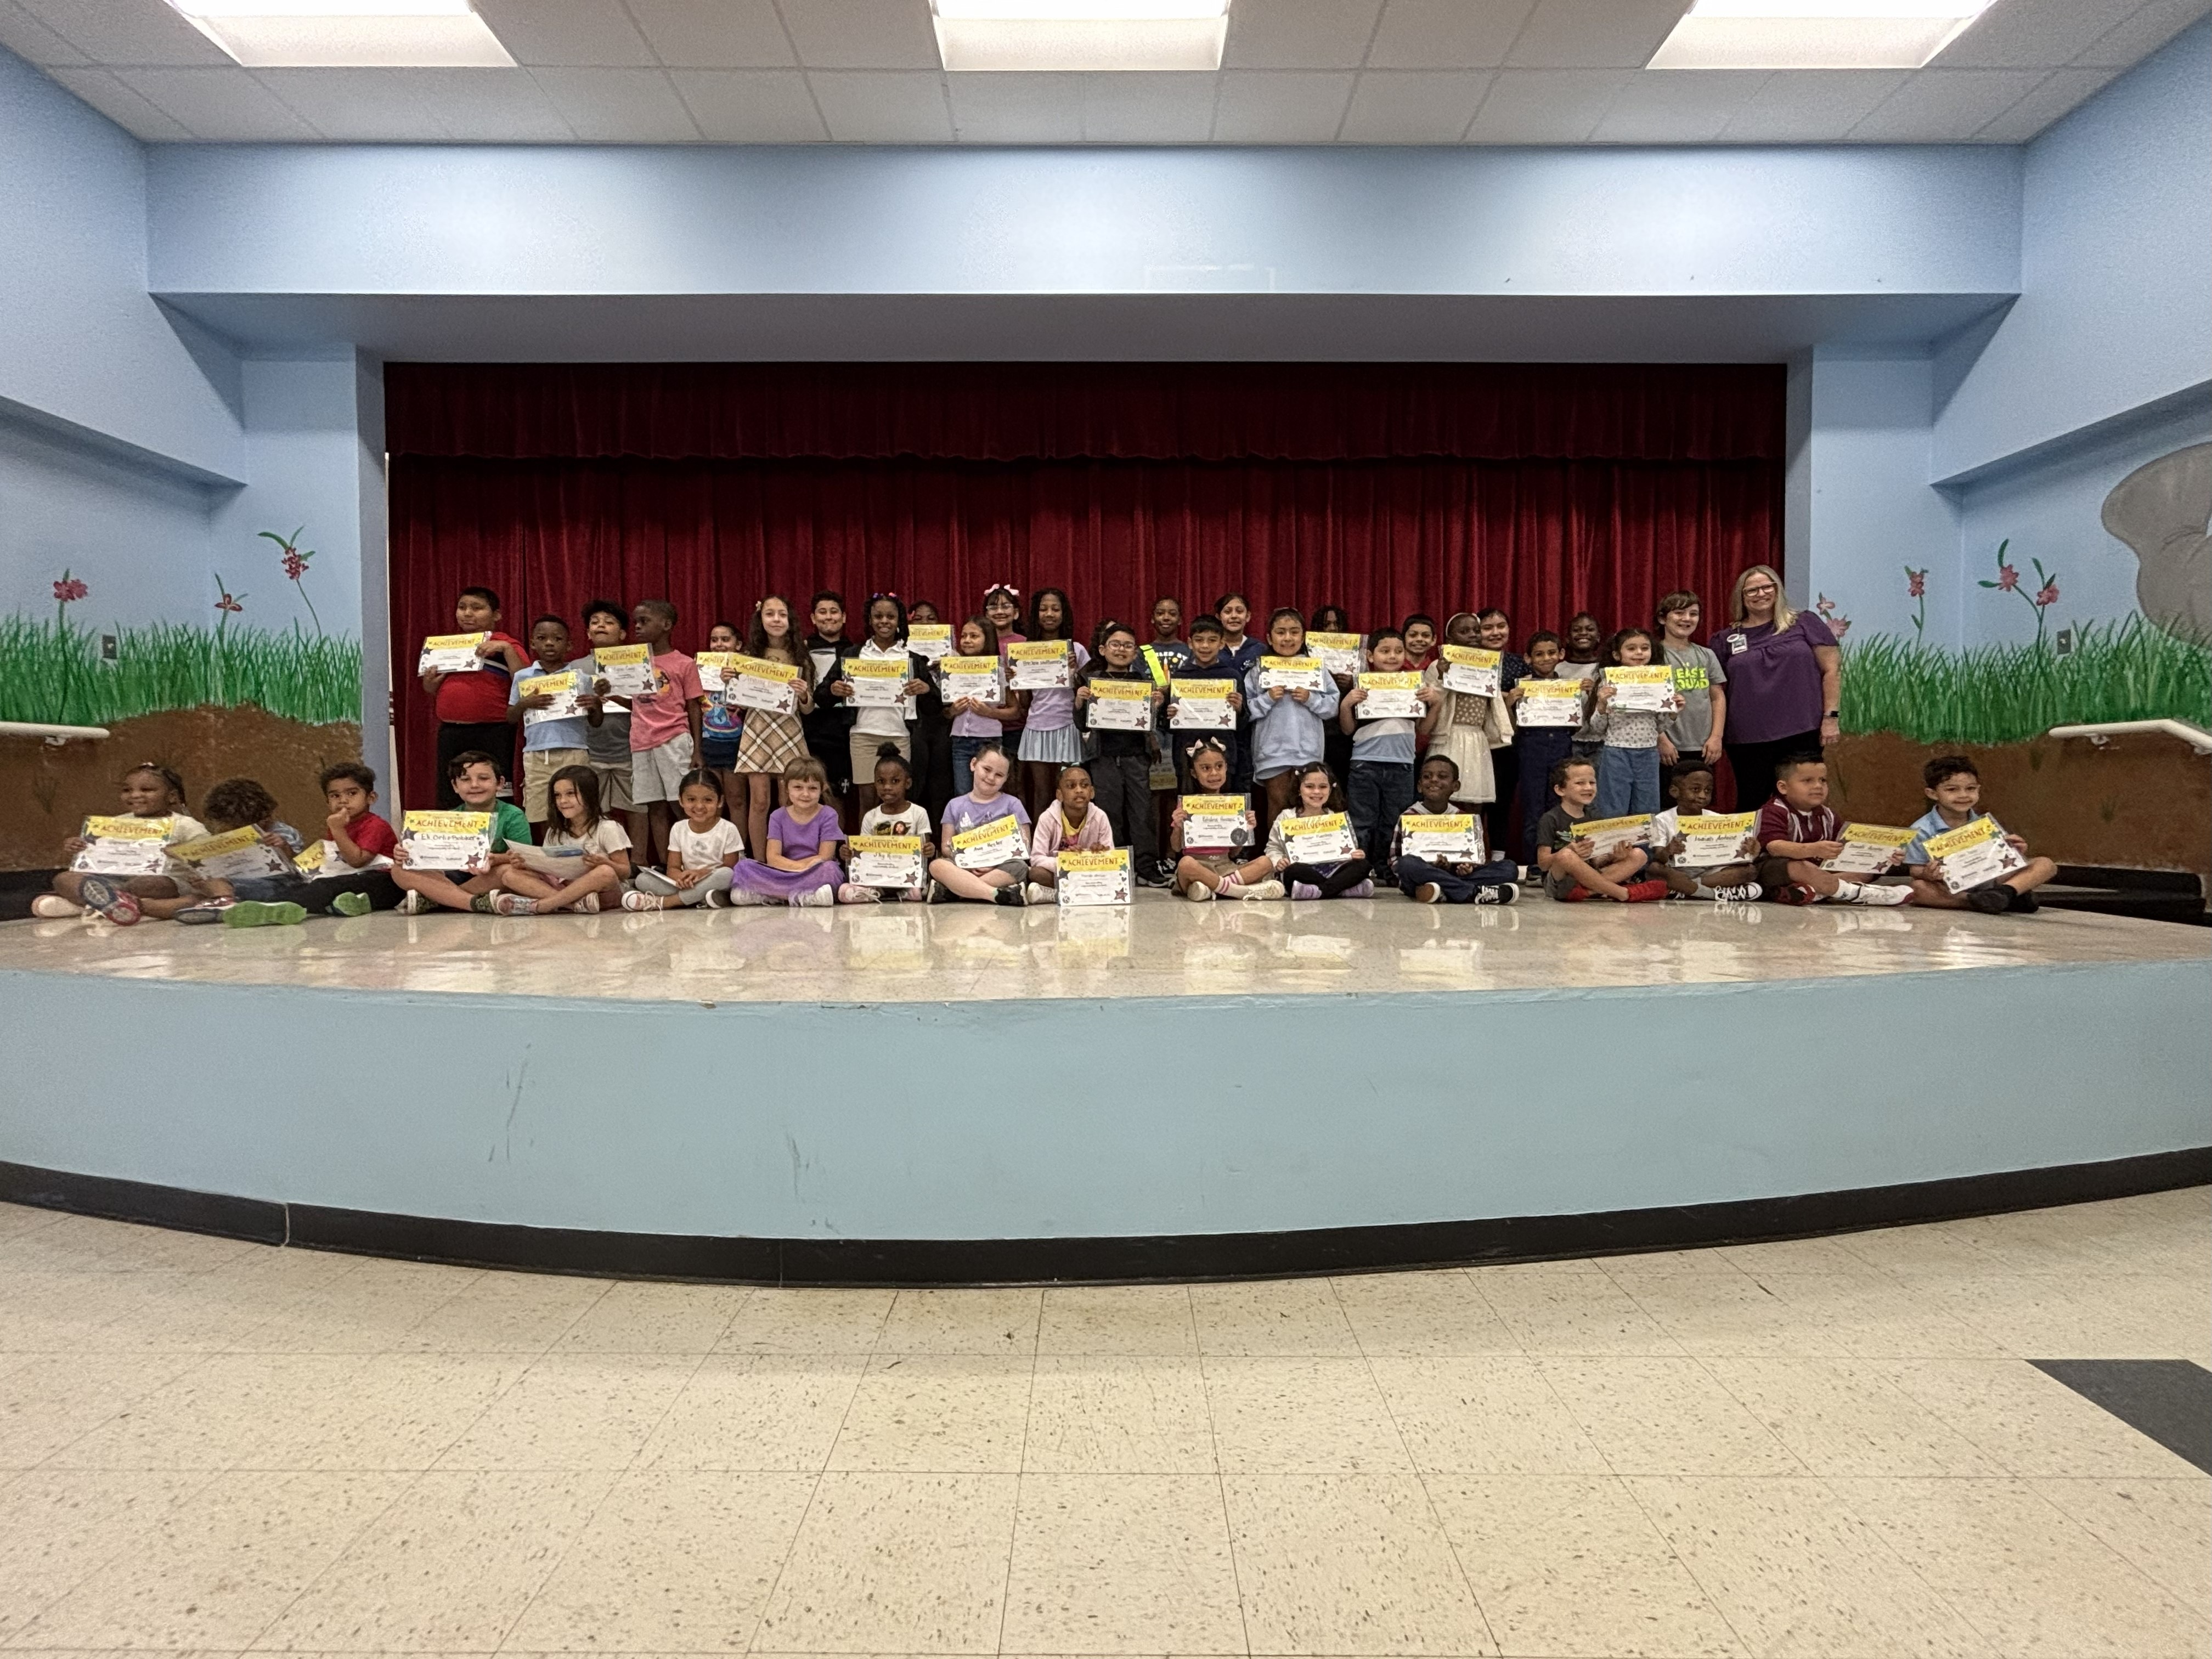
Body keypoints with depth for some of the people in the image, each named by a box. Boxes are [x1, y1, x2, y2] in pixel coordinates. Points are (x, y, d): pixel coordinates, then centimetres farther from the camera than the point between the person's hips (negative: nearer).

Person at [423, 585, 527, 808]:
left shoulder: (505, 645, 1)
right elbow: (434, 692, 28)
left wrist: (506, 648, -18)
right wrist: (429, 684, 6)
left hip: (492, 733, -5)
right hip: (450, 733, 6)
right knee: (449, 800, 8)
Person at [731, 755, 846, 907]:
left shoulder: (828, 816, 0)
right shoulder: (778, 817, 7)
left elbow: (824, 858, -6)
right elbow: (772, 858, -3)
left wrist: (787, 864, -9)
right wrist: (805, 866, -18)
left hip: (815, 875, -2)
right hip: (782, 876, 2)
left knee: (828, 869, -37)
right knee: (744, 866, -21)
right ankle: (807, 896, -30)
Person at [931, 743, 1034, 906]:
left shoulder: (1012, 804, 10)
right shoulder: (955, 806, 15)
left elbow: (1023, 846, 3)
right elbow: (946, 846, 9)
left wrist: (994, 863, -15)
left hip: (1000, 868, -1)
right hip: (964, 868, 1)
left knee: (1019, 867, -35)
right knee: (936, 865, -30)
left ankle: (950, 889, -34)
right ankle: (998, 894, -40)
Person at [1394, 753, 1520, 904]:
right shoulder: (1409, 818, 1)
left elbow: (1469, 856, 14)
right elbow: (1395, 860, -4)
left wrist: (1467, 867, -12)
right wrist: (1430, 867, -21)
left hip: (1455, 874, 3)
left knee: (1510, 867, -13)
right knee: (1407, 864, -38)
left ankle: (1444, 892, -33)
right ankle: (1473, 892, -32)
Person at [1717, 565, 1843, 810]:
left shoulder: (1805, 623, 6)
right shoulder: (1725, 639, 10)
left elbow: (1832, 670, 4)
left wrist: (1831, 717, -4)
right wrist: (1716, 735, 3)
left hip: (1802, 734, -1)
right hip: (1747, 739, 1)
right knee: (1751, 805, 5)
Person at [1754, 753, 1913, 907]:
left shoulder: (1826, 815, 12)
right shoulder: (1774, 812, -13)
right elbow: (1775, 847, -29)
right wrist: (1814, 850, -45)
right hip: (1776, 869, -8)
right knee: (1800, 868, -40)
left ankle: (1814, 889, -28)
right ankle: (1855, 893, -26)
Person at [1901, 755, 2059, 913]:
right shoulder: (1922, 831, -4)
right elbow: (1915, 870, -5)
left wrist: (2016, 854, -10)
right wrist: (1927, 875, -28)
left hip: (1989, 884, 4)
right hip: (1951, 892, -4)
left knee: (2046, 864, -7)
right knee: (1919, 888, -38)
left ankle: (2005, 892, -36)